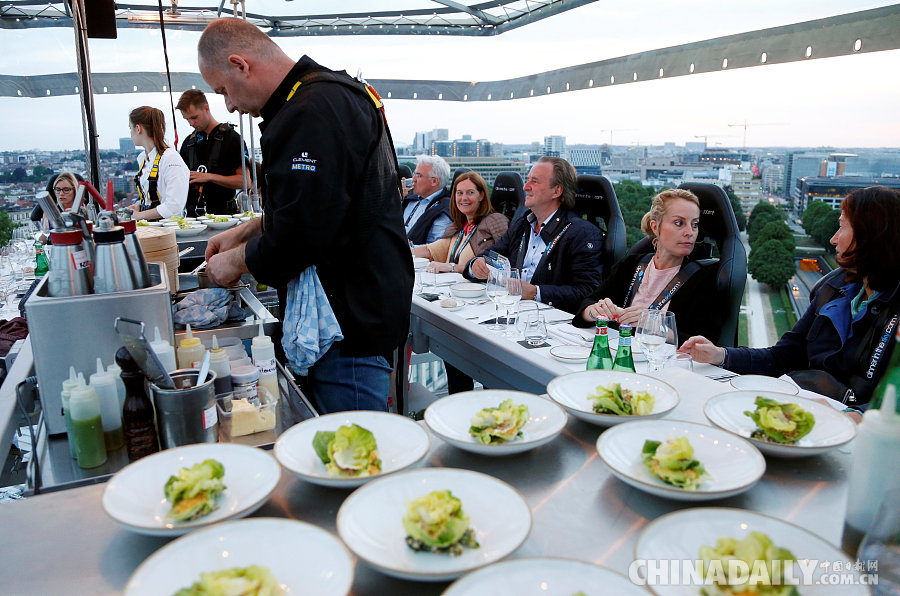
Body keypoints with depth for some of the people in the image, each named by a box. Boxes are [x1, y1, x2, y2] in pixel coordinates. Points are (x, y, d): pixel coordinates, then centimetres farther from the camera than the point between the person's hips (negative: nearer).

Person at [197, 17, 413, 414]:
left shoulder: (314, 110, -19)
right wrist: (246, 231, 19)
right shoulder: (330, 93, 16)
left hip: (353, 320, -11)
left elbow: (304, 231, -24)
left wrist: (236, 262, -6)